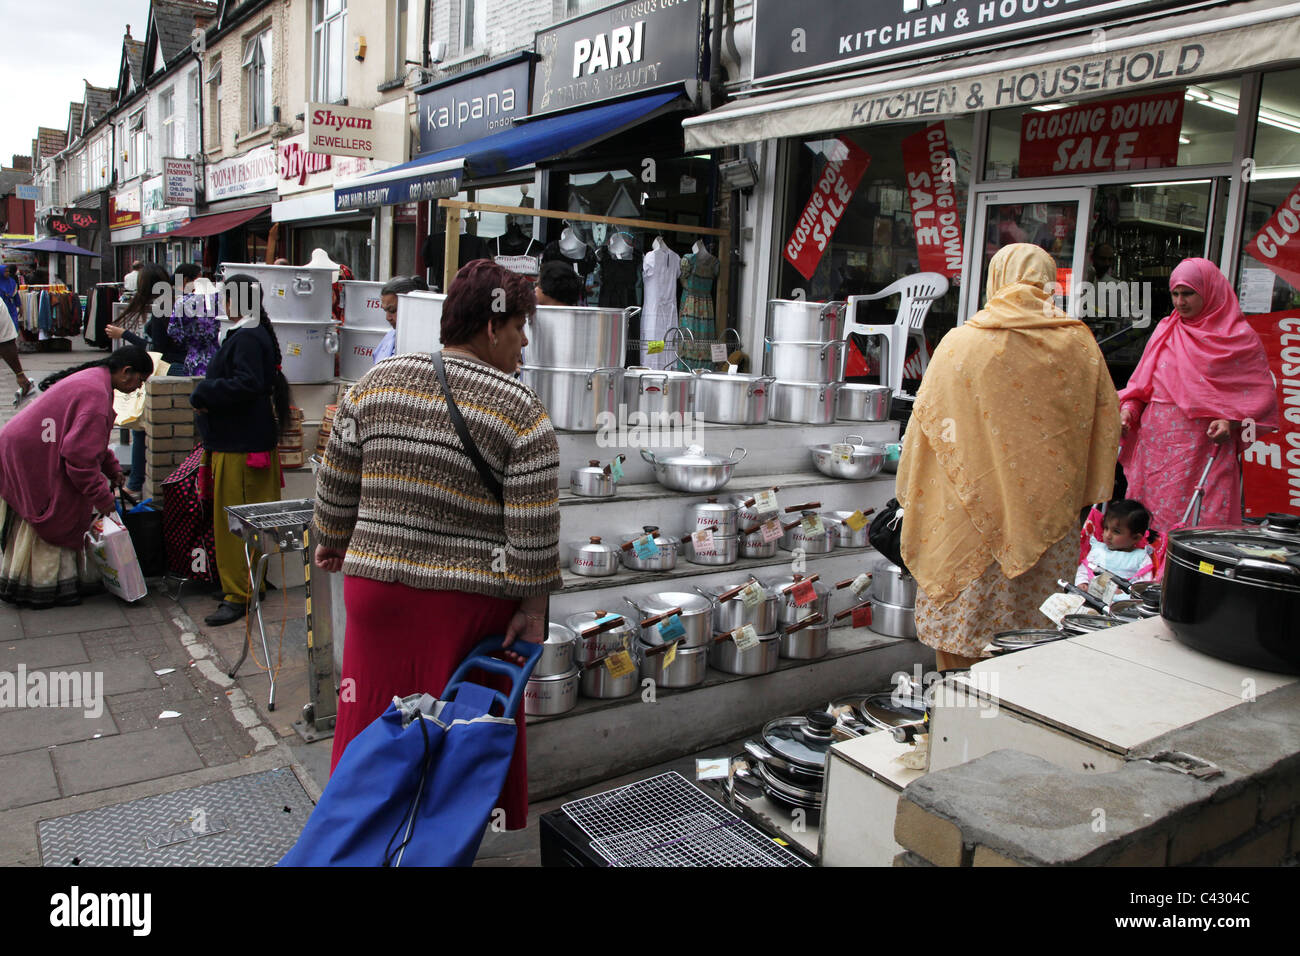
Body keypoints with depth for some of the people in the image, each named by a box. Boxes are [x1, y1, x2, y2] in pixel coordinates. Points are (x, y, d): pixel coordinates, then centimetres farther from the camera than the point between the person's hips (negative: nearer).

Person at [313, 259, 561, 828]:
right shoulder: (522, 412, -10)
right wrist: (534, 607, -3)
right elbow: (533, 528, -12)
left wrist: (332, 540, 25)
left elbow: (336, 484, 10)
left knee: (374, 724, 16)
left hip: (377, 584, 4)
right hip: (472, 601, -3)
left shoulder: (375, 382, 2)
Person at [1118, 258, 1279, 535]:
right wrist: (1128, 409, 0)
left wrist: (1231, 421, -14)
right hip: (1154, 444, 4)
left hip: (1204, 448, -4)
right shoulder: (1165, 331, 15)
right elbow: (1142, 382, 18)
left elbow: (1261, 393, 2)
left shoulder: (1240, 338, 2)